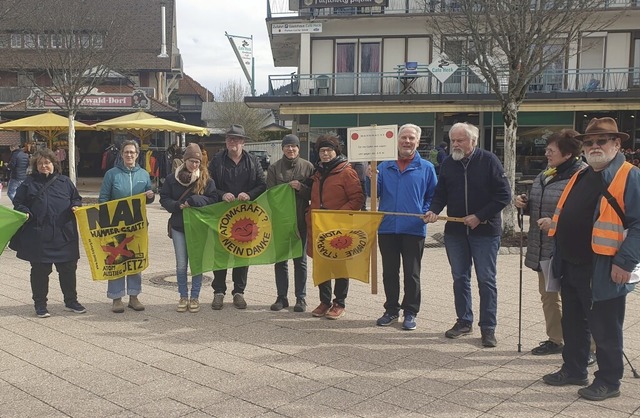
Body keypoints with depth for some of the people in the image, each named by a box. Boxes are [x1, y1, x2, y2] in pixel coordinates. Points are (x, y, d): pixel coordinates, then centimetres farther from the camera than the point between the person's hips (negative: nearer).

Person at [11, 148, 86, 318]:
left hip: (64, 235, 2)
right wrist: (25, 212, -13)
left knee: (68, 269, 10)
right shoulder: (29, 183, 4)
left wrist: (76, 207, -4)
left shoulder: (65, 181, 9)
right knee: (40, 270, 5)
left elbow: (76, 199, 17)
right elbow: (18, 203, 7)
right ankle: (40, 304, 19)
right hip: (38, 236, -2)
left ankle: (71, 301, 24)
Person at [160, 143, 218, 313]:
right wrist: (177, 206, -15)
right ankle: (183, 297, 19)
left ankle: (195, 297, 17)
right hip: (178, 226, 1)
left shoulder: (206, 179, -2)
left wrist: (193, 201, -20)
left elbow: (213, 199, -8)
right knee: (181, 264, 6)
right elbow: (164, 198, 3)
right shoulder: (172, 178, 1)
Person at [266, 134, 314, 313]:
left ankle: (301, 298, 13)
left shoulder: (308, 167, 3)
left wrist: (301, 188, -14)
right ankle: (281, 297, 16)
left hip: (301, 219, -1)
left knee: (300, 259, 5)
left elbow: (314, 193, 2)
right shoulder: (274, 167, 5)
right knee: (280, 259, 6)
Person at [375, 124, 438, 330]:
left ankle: (410, 312, 17)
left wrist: (427, 213, -10)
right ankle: (391, 310, 24)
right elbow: (374, 194, 6)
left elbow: (434, 196, 5)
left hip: (414, 229, -2)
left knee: (412, 273, 5)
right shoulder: (384, 166, 9)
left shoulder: (426, 168, 4)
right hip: (387, 228, 2)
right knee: (389, 272, 11)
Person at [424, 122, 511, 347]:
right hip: (455, 231, 5)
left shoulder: (488, 161, -8)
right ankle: (464, 321, 25)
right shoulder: (447, 164, 6)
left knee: (486, 280, 1)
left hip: (485, 230, -4)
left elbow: (504, 195, -9)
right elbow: (441, 193, 13)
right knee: (460, 278, 12)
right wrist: (434, 210, -7)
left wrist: (479, 216, -15)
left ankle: (488, 328, 10)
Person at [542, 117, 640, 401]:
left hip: (604, 271, -8)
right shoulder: (579, 177, 14)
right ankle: (573, 370, 34)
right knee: (573, 324, 19)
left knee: (605, 329, 6)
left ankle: (608, 381, 21)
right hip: (571, 267, 8)